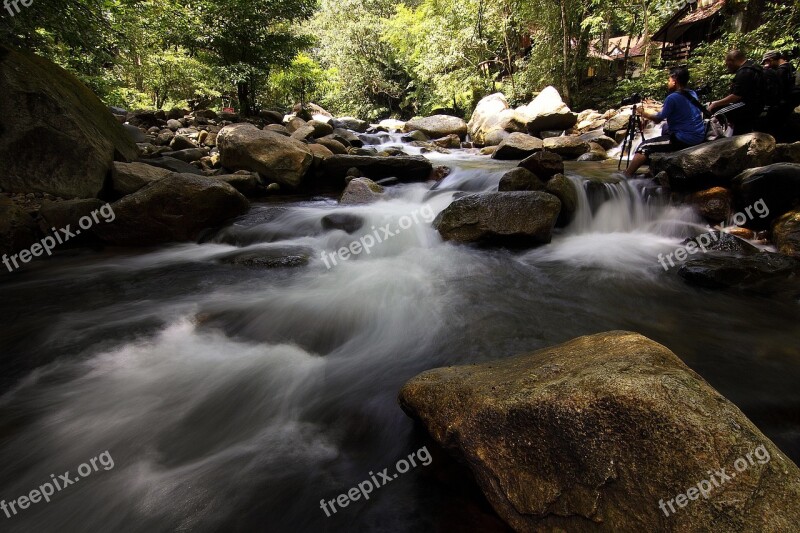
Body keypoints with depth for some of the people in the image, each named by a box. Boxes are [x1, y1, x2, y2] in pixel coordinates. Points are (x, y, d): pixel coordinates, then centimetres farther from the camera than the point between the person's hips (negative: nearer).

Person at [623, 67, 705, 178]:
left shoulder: (672, 97, -12)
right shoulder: (693, 94, 12)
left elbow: (658, 119, -3)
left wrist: (642, 113, 11)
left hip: (685, 139, -9)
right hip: (699, 137, 9)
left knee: (645, 147, -7)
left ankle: (626, 176, -10)